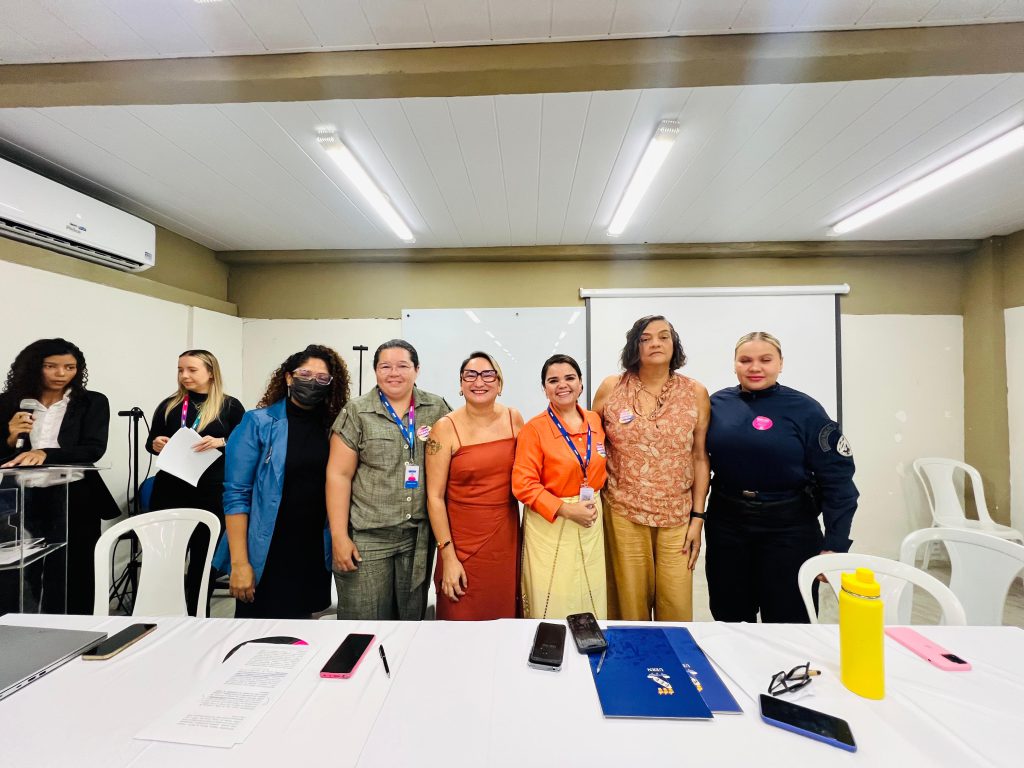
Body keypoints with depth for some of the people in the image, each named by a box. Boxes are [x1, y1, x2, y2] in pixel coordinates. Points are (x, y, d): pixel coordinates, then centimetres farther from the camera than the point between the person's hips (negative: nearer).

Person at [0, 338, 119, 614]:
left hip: (76, 503, -2)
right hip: (23, 503, 2)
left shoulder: (92, 402, 0)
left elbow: (94, 450, -11)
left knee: (75, 580, 4)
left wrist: (46, 454, -25)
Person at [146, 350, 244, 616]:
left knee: (205, 558, 10)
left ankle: (197, 614, 28)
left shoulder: (230, 406, -2)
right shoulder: (169, 405, 7)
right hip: (170, 492, 3)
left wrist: (221, 442, -21)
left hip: (212, 495, -2)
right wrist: (155, 444, -6)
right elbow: (151, 441, 16)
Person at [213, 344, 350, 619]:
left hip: (315, 554, 3)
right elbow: (236, 495, -10)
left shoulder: (332, 427, 2)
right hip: (266, 555, -3)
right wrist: (239, 562, -13)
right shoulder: (258, 423, -8)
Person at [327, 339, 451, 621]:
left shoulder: (437, 409, 2)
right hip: (367, 538, -2)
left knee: (412, 618, 16)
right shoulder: (356, 412, -3)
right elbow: (339, 475, -4)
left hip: (420, 537, 2)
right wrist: (339, 537, -7)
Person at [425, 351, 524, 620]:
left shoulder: (514, 419, 0)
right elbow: (435, 496, -9)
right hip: (463, 540, -3)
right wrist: (448, 556, -10)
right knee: (461, 620, 9)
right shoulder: (446, 428, -11)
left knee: (504, 616, 16)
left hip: (506, 536, 3)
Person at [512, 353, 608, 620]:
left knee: (590, 604, 15)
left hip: (590, 521, 5)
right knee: (552, 607, 7)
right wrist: (565, 509, -19)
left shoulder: (595, 421, 4)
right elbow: (523, 485, -14)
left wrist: (595, 498, 4)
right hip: (550, 524, -4)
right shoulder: (534, 428, -12)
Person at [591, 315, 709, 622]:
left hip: (677, 517, 1)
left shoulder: (696, 393, 1)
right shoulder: (611, 388, -2)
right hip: (622, 514, 0)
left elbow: (700, 458, 3)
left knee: (677, 607, 6)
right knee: (629, 604, 10)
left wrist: (698, 518, 2)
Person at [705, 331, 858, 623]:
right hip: (726, 525, 3)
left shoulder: (805, 409, -8)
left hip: (788, 528, -2)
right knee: (730, 620, 18)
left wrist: (834, 545, -10)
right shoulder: (718, 403, -2)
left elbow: (837, 479, -8)